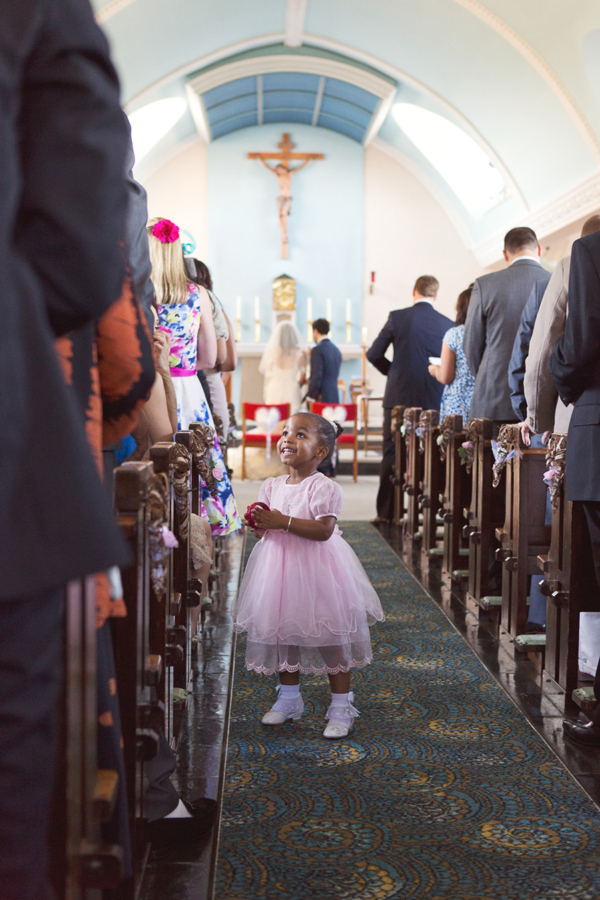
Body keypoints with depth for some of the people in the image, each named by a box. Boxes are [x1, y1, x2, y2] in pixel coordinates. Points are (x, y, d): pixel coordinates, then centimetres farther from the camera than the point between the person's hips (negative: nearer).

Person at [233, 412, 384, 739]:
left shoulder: (323, 488, -13)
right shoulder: (271, 486, 7)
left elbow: (323, 530, -23)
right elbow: (266, 529, 14)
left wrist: (283, 522, -26)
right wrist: (259, 525, -9)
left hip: (316, 569, -6)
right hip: (278, 568, 6)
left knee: (330, 640, 1)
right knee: (282, 634, 14)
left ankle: (340, 706, 12)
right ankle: (288, 698, 31)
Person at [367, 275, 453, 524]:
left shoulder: (398, 317, -5)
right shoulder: (447, 324, -1)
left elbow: (373, 354, -1)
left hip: (399, 395, -1)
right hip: (434, 399, 1)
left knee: (391, 455, 5)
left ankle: (386, 512, 5)